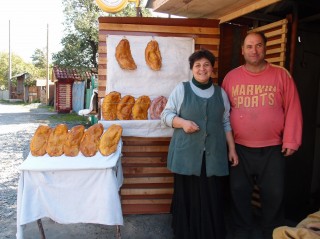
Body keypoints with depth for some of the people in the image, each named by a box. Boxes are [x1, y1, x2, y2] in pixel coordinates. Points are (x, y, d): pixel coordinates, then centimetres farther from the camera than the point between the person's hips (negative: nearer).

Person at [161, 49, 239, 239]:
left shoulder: (221, 93, 10)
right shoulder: (181, 89, 2)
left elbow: (226, 123, 14)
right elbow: (166, 115, 2)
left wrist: (232, 148, 9)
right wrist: (183, 122, -16)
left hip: (213, 155, 2)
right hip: (187, 154, -2)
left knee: (212, 198, 5)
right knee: (187, 196, 5)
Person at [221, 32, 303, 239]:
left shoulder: (281, 75, -2)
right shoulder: (231, 77, 3)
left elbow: (292, 109, -3)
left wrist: (291, 140, -7)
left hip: (272, 149, -1)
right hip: (240, 148, 2)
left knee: (274, 194, 10)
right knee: (239, 191, 12)